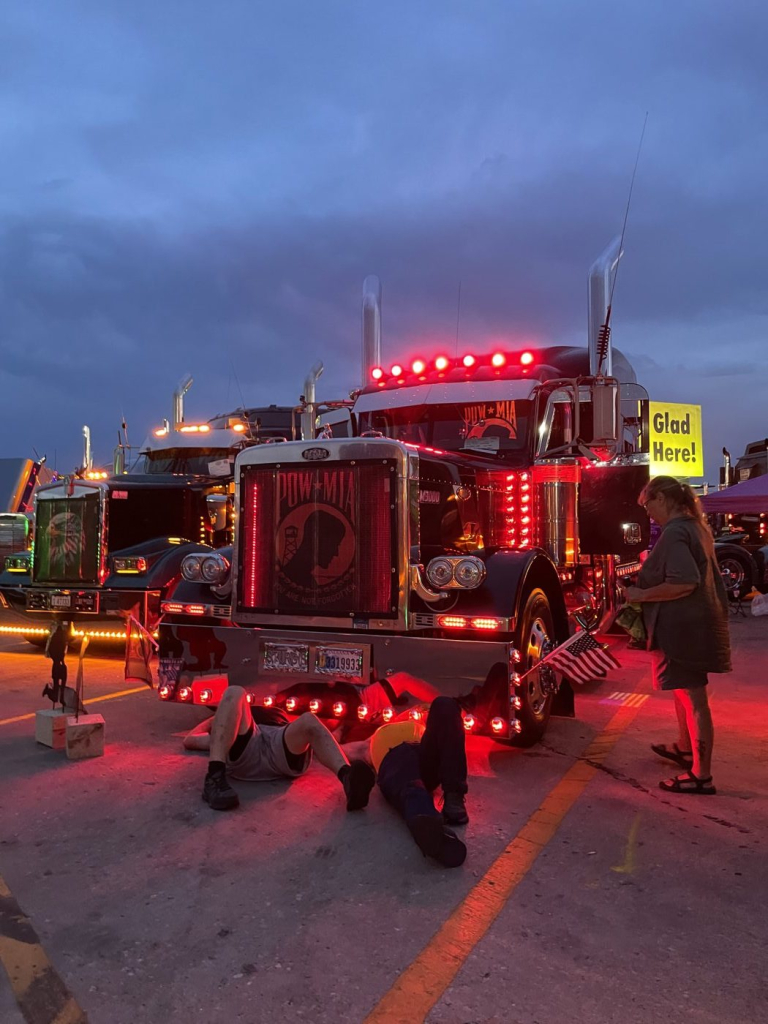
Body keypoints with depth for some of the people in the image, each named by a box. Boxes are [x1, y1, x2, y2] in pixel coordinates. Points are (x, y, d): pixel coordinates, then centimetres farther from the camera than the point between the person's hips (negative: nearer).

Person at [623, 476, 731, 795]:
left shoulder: (673, 533, -20)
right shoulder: (694, 527, 11)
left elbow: (684, 582, -30)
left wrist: (641, 595, -21)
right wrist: (652, 564, 19)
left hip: (684, 627, -11)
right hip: (697, 622, 11)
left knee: (694, 698, -3)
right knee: (683, 689, 25)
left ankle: (701, 775, 6)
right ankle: (684, 748, 42)